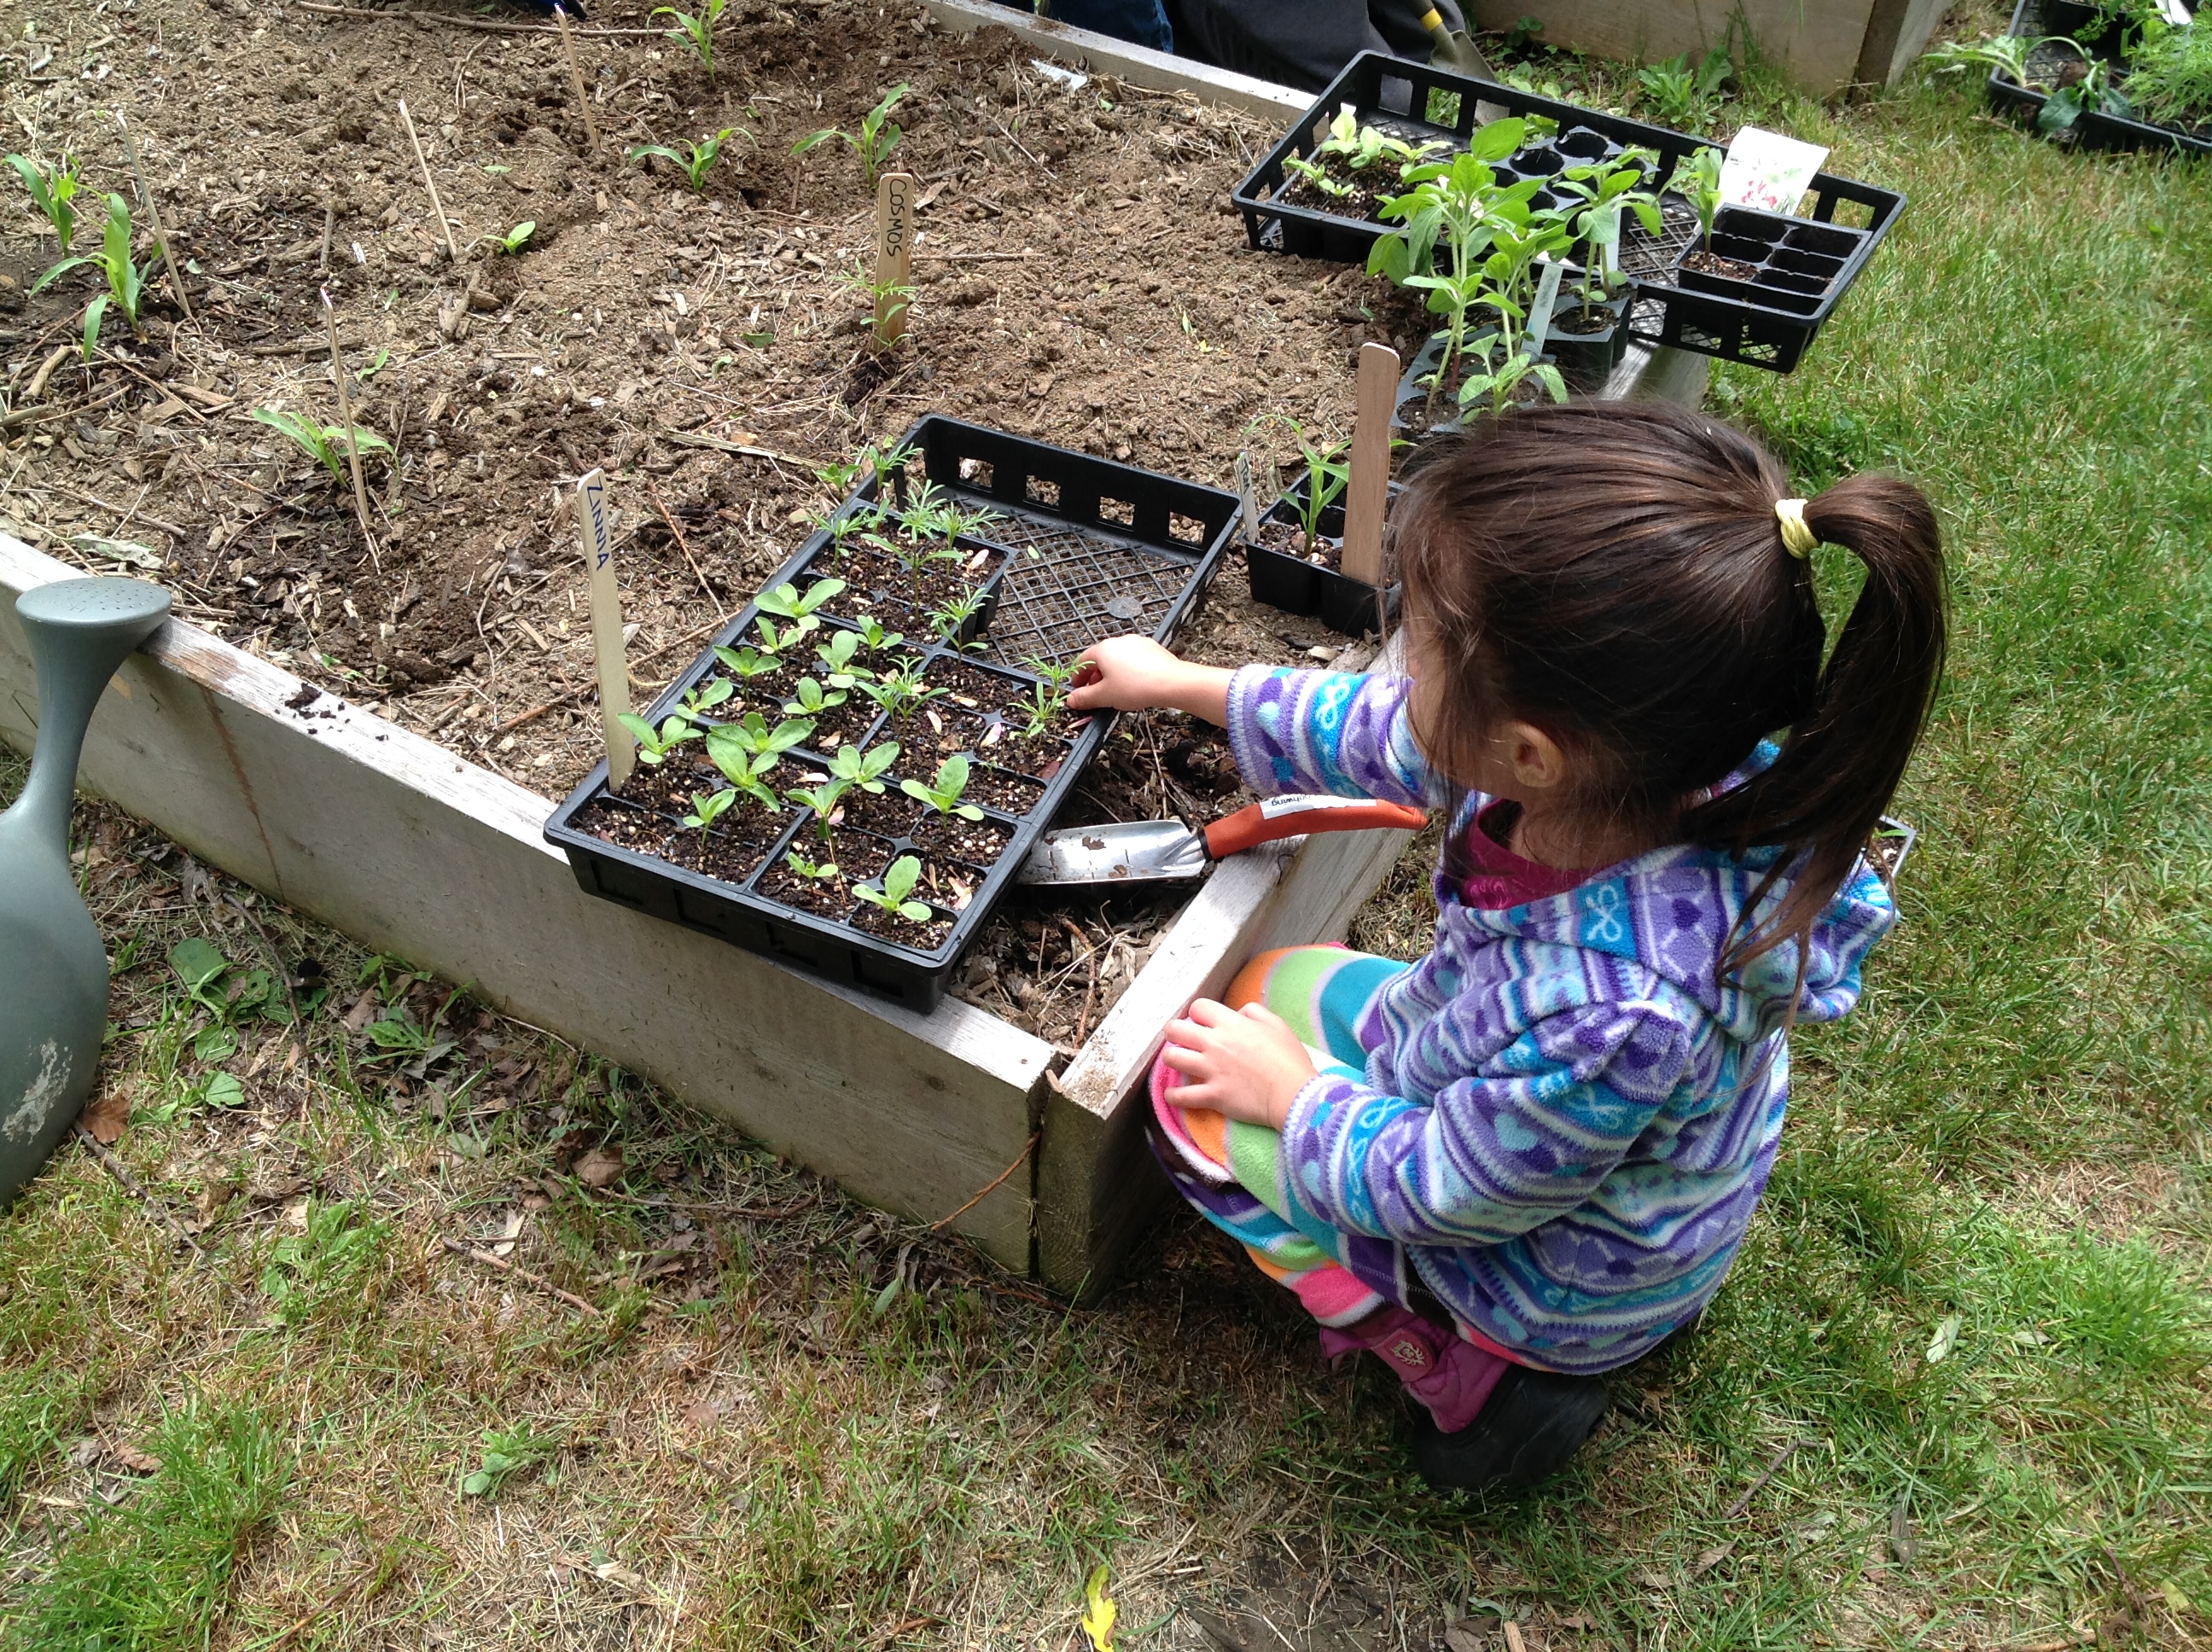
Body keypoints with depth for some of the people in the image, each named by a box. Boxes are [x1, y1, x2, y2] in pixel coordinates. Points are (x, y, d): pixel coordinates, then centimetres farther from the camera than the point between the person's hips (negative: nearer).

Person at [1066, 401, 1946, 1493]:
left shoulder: (1605, 1019, -47)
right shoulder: (1625, 766, -26)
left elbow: (1439, 1191, -27)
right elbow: (1384, 735, -6)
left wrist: (1294, 1096, -10)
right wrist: (1183, 686, 6)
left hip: (1552, 1281, -7)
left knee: (1196, 1091, 0)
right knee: (1284, 983, 21)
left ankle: (1466, 1374, 7)